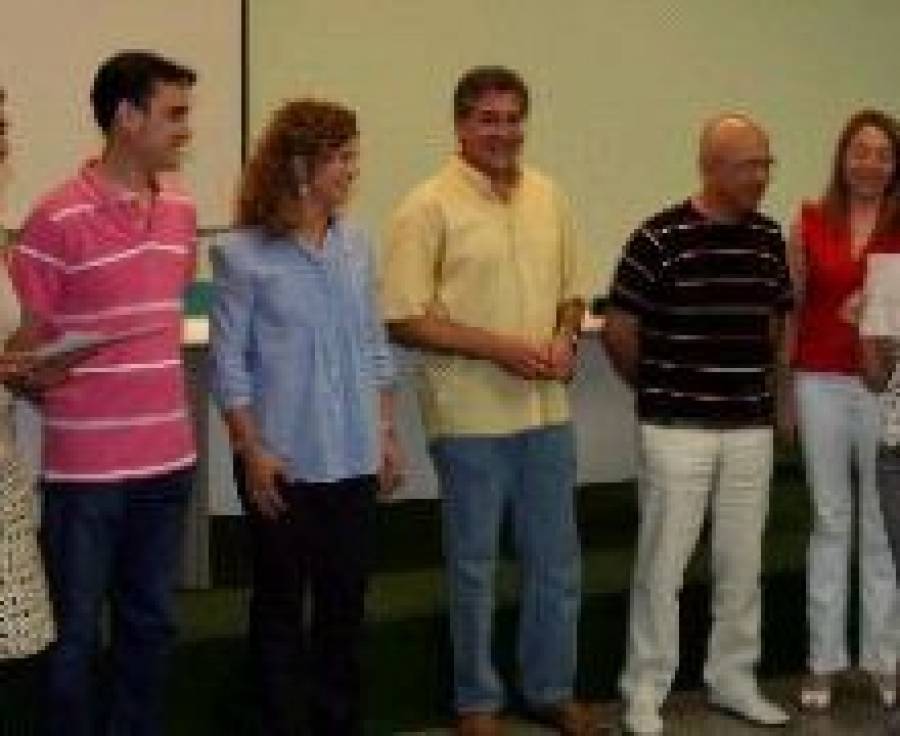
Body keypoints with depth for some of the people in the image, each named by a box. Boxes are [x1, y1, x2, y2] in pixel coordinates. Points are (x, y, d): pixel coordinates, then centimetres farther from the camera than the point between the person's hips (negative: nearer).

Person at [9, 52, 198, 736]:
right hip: (85, 464, -6)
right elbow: (24, 344, -7)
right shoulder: (58, 219, -13)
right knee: (76, 631, 5)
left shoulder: (182, 211, 7)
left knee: (152, 623, 15)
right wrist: (44, 389, -21)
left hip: (168, 457, 6)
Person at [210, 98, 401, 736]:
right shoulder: (244, 255, -10)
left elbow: (375, 346, 11)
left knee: (346, 600, 13)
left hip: (354, 460, 5)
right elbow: (229, 363, -9)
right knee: (280, 603, 8)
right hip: (283, 463, -4)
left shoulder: (356, 245, 4)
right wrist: (252, 450, -12)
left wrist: (388, 433, 10)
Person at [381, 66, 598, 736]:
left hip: (547, 410, 5)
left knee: (557, 563, 15)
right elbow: (403, 320, -13)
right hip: (470, 416, -5)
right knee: (474, 567, 8)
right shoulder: (429, 207, -10)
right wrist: (496, 347, -18)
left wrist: (565, 337, -4)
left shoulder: (549, 198, 8)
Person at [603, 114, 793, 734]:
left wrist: (752, 381, 15)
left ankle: (734, 678, 26)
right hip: (677, 427, -5)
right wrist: (656, 388, 6)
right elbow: (618, 329, -5)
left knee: (742, 563, 12)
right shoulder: (660, 239, -12)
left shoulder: (770, 239, 6)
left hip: (752, 427, 5)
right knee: (663, 564, 2)